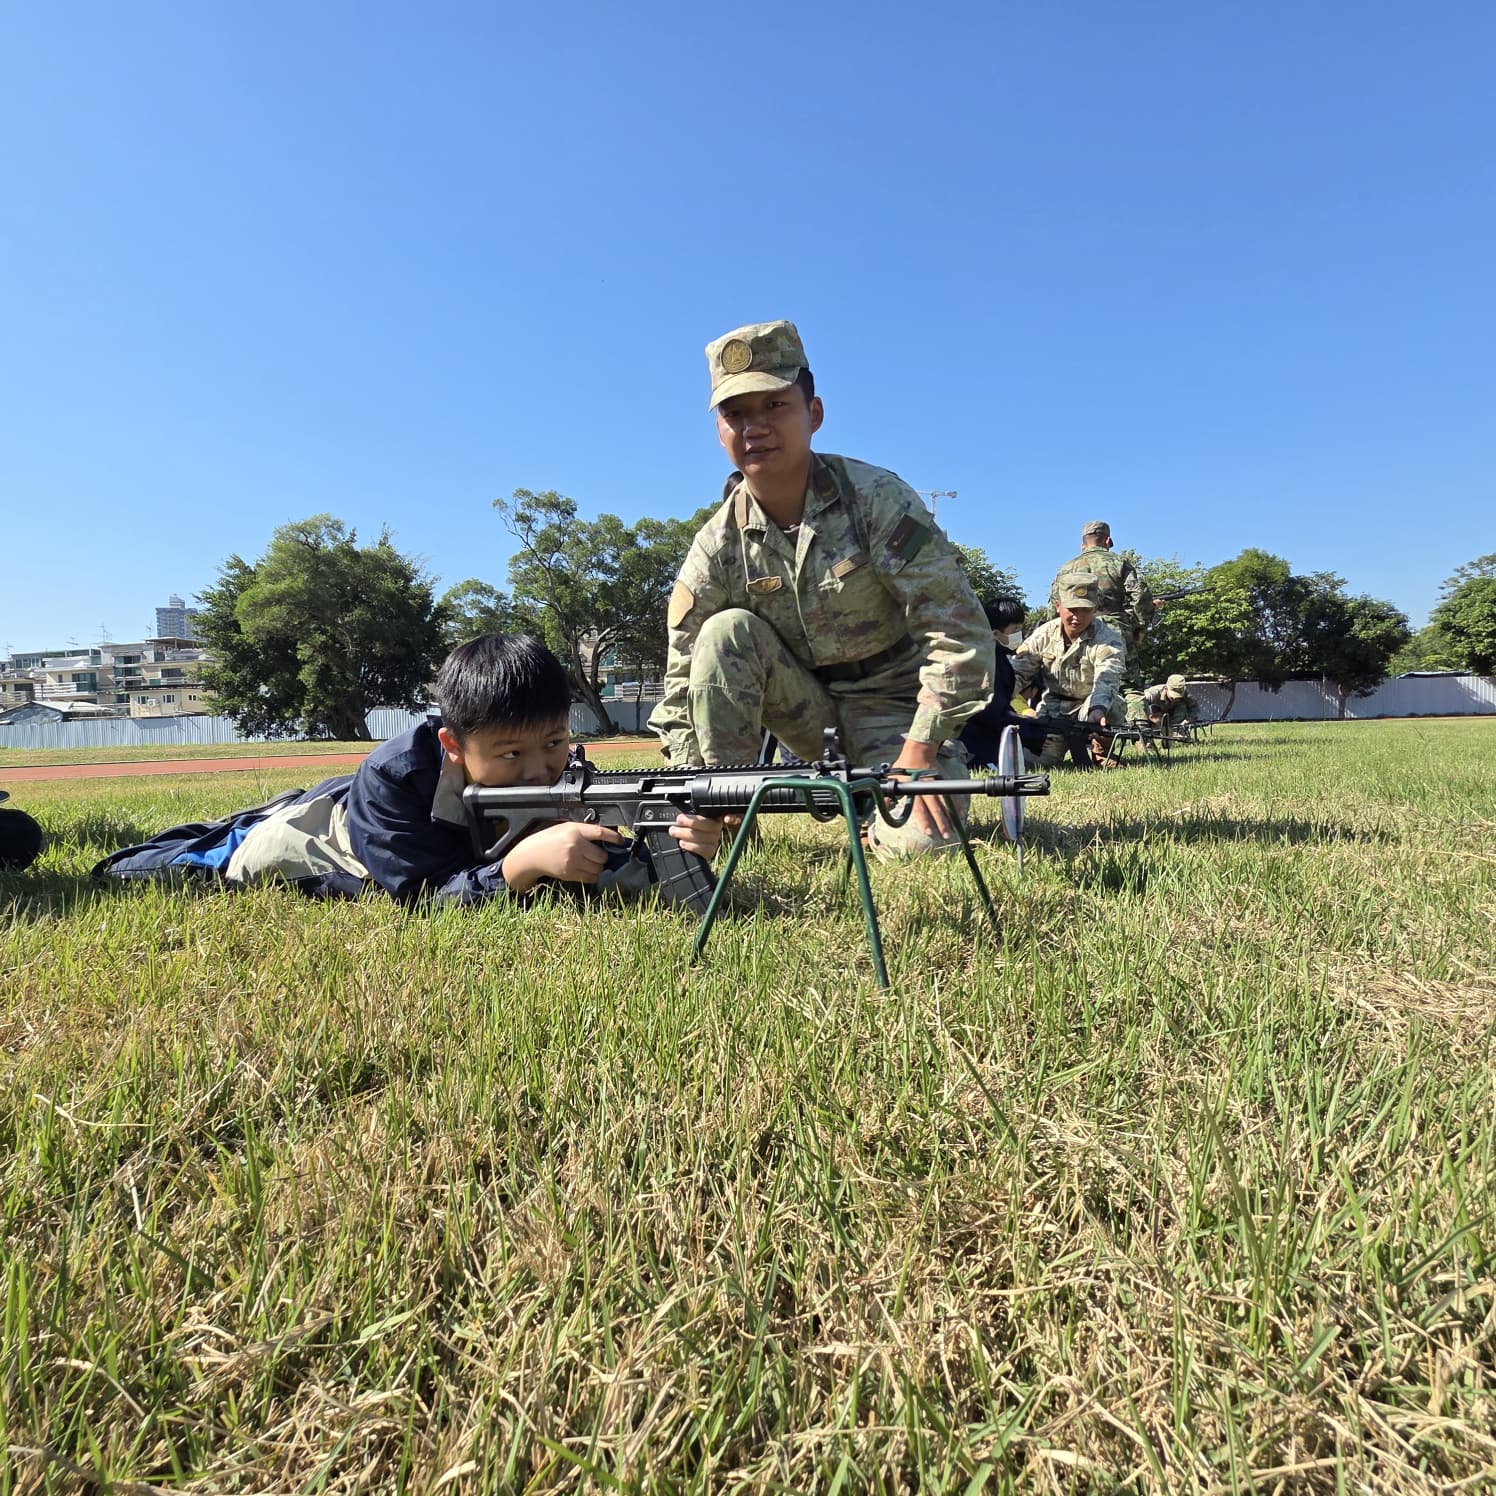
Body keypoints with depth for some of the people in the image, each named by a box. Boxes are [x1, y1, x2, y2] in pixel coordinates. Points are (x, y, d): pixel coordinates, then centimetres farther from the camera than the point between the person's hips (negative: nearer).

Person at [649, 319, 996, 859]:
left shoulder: (875, 497, -18)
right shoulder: (719, 544, -11)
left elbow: (958, 627, -21)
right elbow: (683, 680, -11)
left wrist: (918, 753, -27)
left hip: (891, 704, -2)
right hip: (809, 706, 2)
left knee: (921, 840, -26)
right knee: (725, 633, -25)